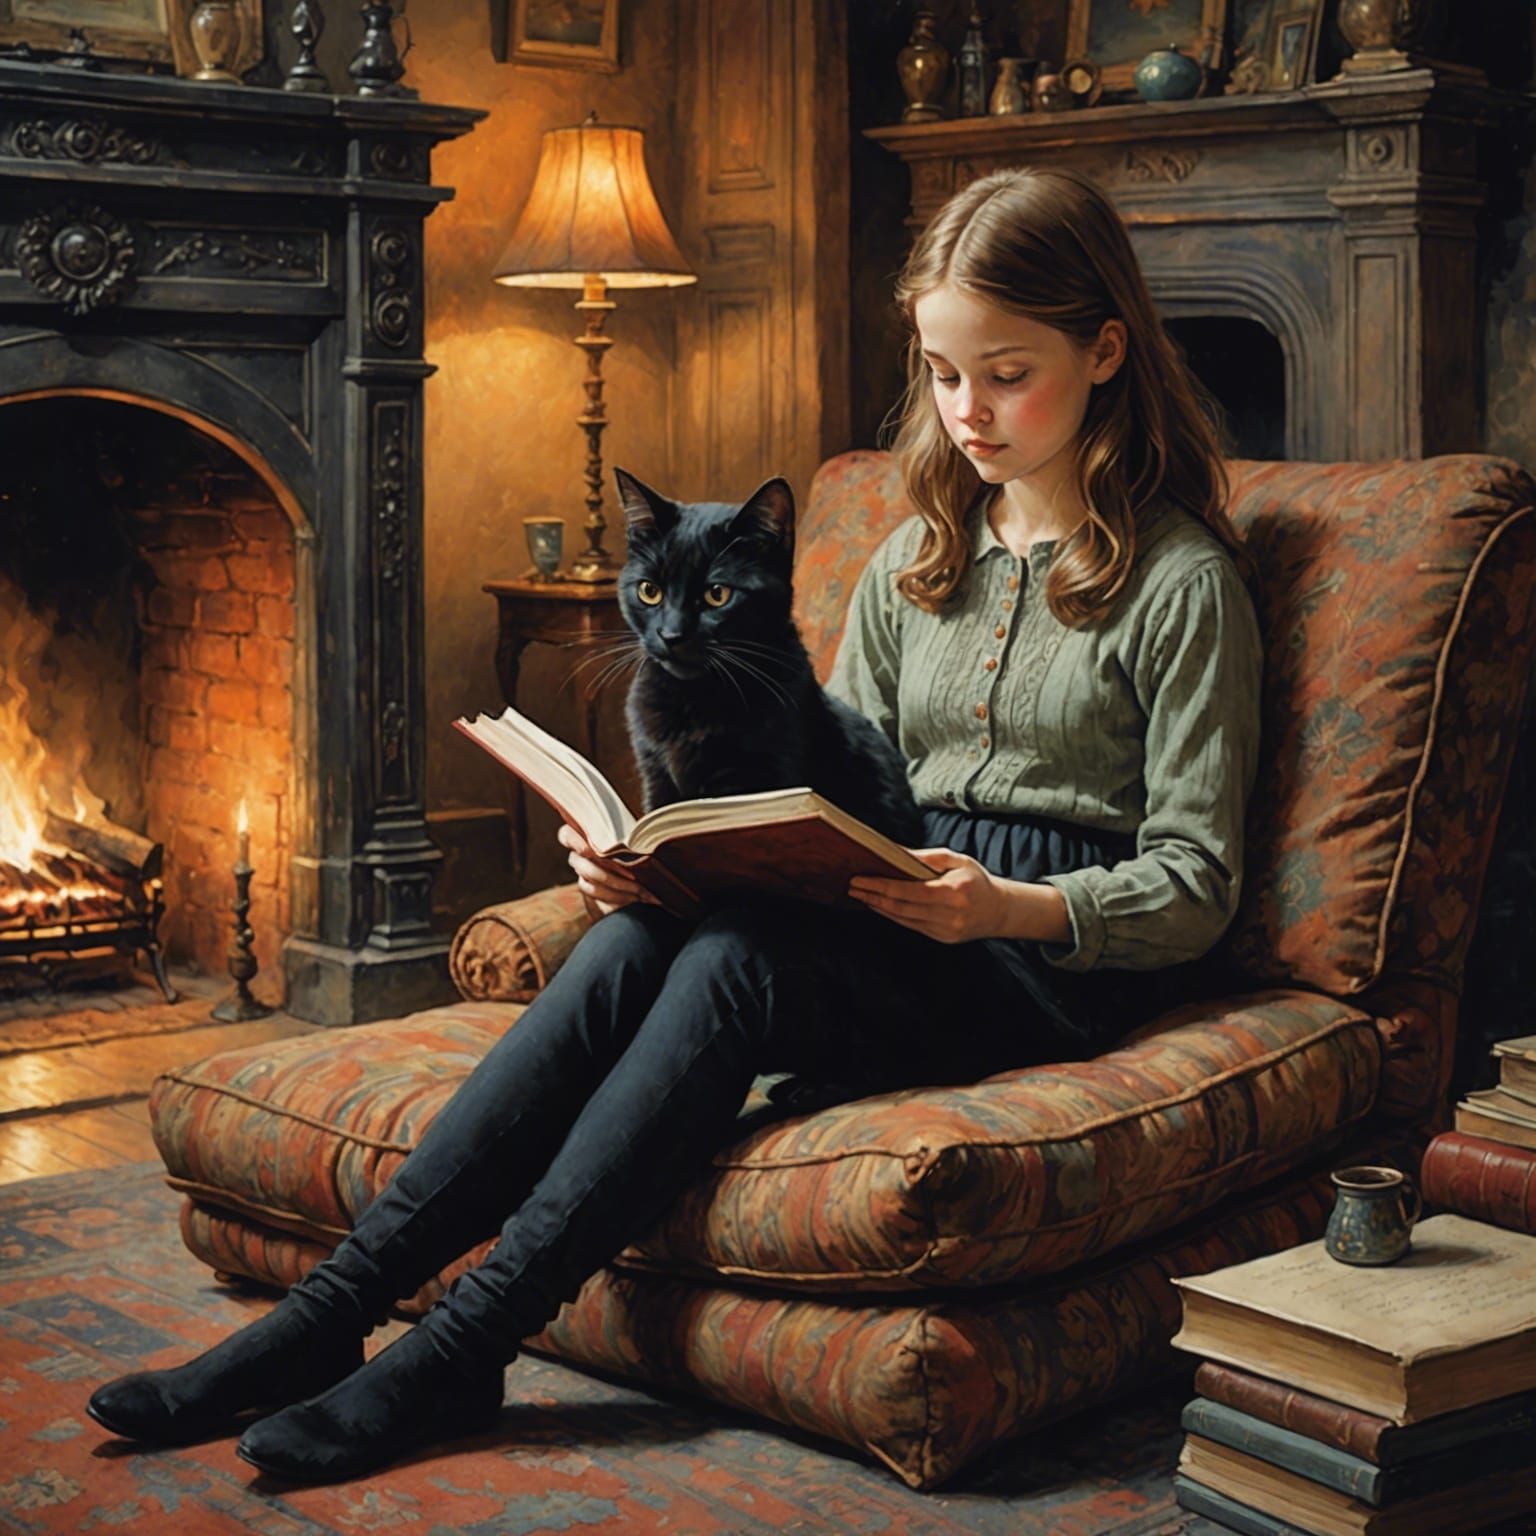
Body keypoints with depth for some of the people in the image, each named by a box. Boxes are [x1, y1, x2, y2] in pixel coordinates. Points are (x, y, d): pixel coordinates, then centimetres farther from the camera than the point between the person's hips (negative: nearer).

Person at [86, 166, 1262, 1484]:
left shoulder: (1181, 580, -2)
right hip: (899, 920, 5)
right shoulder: (916, 561, 17)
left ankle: (460, 1349, -28)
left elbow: (1194, 890, -6)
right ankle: (330, 1312, -25)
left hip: (1055, 964, -5)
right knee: (631, 941, -25)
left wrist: (1011, 908, -24)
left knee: (733, 960, -32)